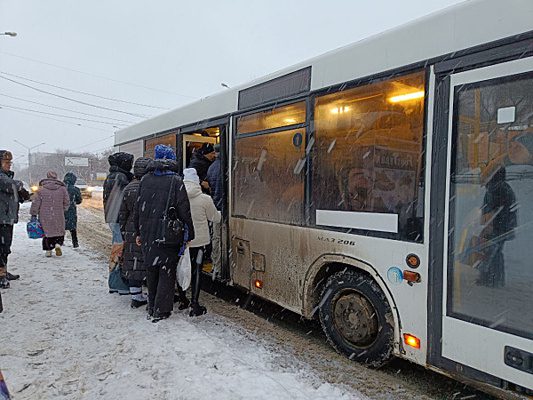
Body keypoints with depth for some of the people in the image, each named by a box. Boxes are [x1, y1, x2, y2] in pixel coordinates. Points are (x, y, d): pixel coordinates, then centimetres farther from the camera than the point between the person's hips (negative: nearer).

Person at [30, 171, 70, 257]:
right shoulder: (62, 188, -1)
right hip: (58, 216, 0)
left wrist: (33, 214, 3)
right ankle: (58, 244, -10)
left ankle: (48, 250, 13)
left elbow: (35, 203, -4)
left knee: (46, 231, 13)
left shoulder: (41, 189, -4)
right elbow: (67, 202, 4)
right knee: (59, 232, 14)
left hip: (45, 217, 0)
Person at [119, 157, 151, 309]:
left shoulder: (128, 188, 5)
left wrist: (123, 233, 18)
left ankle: (136, 296, 17)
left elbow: (123, 214, 10)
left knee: (134, 264, 10)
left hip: (132, 233, 5)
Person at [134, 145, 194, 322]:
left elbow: (137, 209, 9)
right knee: (166, 272, 7)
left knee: (151, 271, 18)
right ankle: (161, 311, 10)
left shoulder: (145, 180, 4)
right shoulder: (176, 181, -10)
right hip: (168, 235, -5)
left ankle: (152, 308, 29)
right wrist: (190, 235, -3)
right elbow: (184, 212, -11)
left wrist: (139, 232, 18)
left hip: (147, 235, 5)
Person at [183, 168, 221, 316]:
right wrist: (221, 213, 24)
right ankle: (194, 305, 9)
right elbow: (215, 218, 2)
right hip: (199, 241, -2)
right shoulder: (204, 199, -12)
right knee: (196, 271, 7)